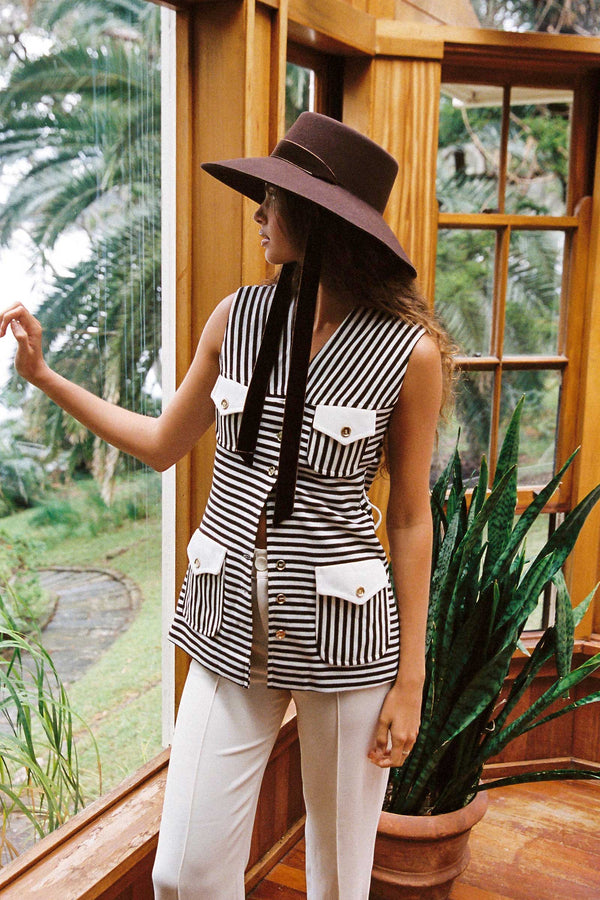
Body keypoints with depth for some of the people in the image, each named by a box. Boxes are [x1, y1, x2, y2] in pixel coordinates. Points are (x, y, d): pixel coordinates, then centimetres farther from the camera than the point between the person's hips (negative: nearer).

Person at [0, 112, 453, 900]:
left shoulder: (408, 352, -10)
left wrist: (410, 677, -2)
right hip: (234, 625, 3)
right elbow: (163, 445, 13)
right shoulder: (237, 319, 1)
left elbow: (410, 519, -3)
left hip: (342, 628, -3)